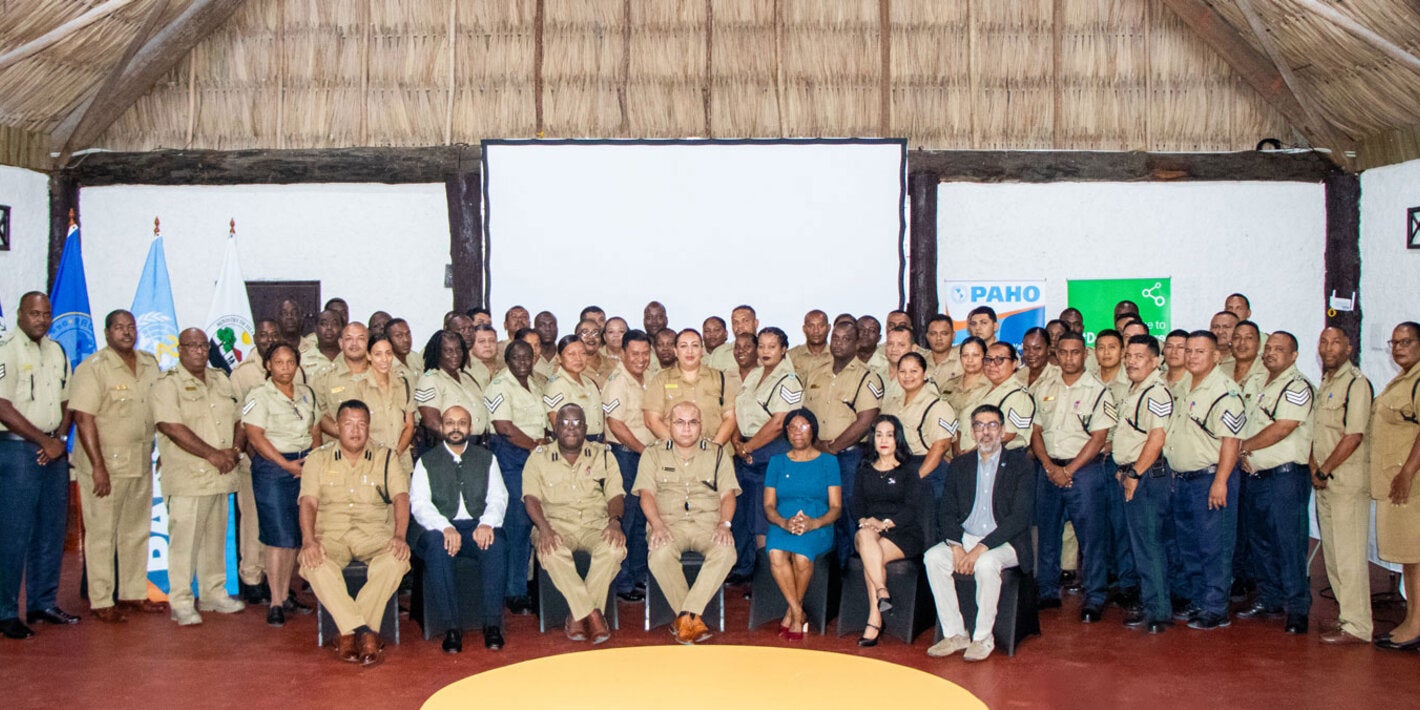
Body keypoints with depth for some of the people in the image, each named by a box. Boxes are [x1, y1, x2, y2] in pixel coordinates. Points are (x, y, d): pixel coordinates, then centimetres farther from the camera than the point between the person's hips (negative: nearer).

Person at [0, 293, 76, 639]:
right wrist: (44, 441, -13)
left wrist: (59, 438, 0)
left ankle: (43, 603, 20)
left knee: (52, 530, 10)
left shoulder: (56, 351, 13)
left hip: (53, 451, 7)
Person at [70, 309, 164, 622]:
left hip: (142, 464, 6)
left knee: (136, 531, 14)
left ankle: (133, 593, 25)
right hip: (105, 464, -6)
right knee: (101, 533, 2)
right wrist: (98, 467, -20)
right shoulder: (92, 368, -12)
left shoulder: (150, 364, 8)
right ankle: (101, 601, 11)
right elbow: (83, 418, -16)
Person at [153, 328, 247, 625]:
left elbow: (239, 420, 16)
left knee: (216, 537, 13)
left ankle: (214, 593, 23)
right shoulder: (167, 384, -5)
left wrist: (234, 450, -3)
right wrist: (213, 455, -16)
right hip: (187, 477, -6)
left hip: (221, 477, 6)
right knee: (184, 540, -4)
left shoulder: (221, 380, 16)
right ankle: (181, 603, 3)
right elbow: (173, 428, -16)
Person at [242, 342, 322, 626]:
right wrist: (286, 464, -16)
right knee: (279, 536, -8)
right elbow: (255, 437, -12)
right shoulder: (259, 396, -5)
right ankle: (276, 603, -2)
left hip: (304, 466, 6)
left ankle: (286, 594, 18)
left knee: (297, 536, 7)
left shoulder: (306, 393, 14)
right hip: (272, 467, -5)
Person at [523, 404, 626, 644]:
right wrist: (544, 528, -20)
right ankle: (592, 614, -26)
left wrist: (614, 521, -15)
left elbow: (615, 495, 6)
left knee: (614, 548, -33)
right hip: (557, 524, -1)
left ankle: (578, 615, -22)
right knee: (551, 552, -36)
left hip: (595, 525, 1)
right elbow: (531, 498, -1)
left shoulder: (603, 455, 13)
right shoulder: (539, 458, 10)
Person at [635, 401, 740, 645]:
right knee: (660, 554, -35)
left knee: (725, 552, -33)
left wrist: (724, 524, -12)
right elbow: (646, 493, 3)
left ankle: (685, 616, -28)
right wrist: (657, 525, -16)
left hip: (708, 523, 1)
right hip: (669, 522, -1)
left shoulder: (717, 454, 16)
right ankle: (694, 619, -22)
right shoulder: (653, 454, 13)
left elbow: (727, 494, 8)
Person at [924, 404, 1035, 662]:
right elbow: (946, 511, 7)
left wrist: (980, 549, -21)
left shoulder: (1019, 466, -3)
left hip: (1005, 542, -4)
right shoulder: (960, 465, 11)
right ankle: (954, 634, -14)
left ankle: (983, 638, -17)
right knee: (932, 557, -23)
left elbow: (1020, 517, -13)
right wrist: (956, 546, -14)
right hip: (965, 537, 4)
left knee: (986, 563, -35)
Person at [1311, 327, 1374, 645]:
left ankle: (1357, 626, 0)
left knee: (1349, 554, -5)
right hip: (1323, 482, 9)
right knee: (1332, 553, 14)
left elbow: (1354, 436, -18)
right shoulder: (1325, 383, 16)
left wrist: (1324, 471, -12)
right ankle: (1346, 614, 25)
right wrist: (1313, 467, 2)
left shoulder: (1356, 383, -11)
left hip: (1347, 482, -9)